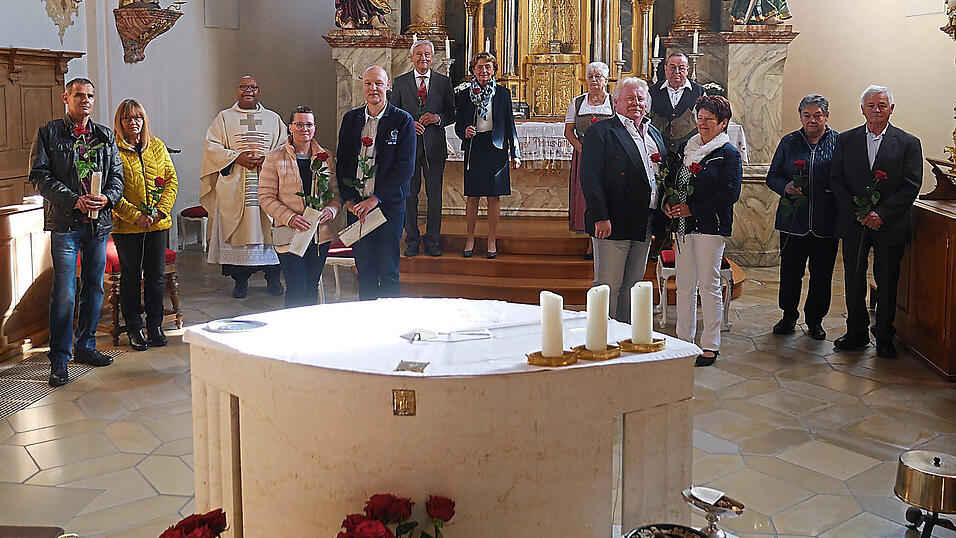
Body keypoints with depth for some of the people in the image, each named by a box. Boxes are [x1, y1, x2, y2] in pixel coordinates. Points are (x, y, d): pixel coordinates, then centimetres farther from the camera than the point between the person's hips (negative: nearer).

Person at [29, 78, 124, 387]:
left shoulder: (105, 136, 14)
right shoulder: (49, 133, 3)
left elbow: (117, 175, 12)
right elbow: (39, 175, -5)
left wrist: (107, 197, -9)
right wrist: (74, 200, -16)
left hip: (100, 221, 4)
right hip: (65, 222, -4)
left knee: (94, 288, 11)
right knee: (65, 293, -6)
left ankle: (85, 347, 25)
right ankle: (59, 360, 1)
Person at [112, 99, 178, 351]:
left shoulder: (157, 146, 9)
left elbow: (171, 179, 8)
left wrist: (162, 209, -7)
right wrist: (134, 215, -17)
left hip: (157, 224, 4)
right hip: (126, 226, -4)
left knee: (156, 276, 9)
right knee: (131, 277, 6)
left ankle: (155, 326, 21)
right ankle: (134, 330, 16)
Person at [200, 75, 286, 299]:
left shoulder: (273, 118, 15)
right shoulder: (225, 118, 11)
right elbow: (211, 146, 3)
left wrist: (267, 159, -9)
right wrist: (238, 157, -11)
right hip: (234, 186, -1)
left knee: (268, 229, -2)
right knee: (238, 229, -3)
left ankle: (273, 278, 6)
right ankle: (240, 280, 5)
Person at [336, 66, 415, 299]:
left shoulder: (403, 120, -4)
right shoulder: (350, 118, 9)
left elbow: (405, 167, -10)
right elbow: (342, 162, 10)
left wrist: (376, 199, -14)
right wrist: (349, 199, -2)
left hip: (389, 204, -3)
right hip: (356, 206, 4)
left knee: (388, 272, 1)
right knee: (364, 270, 10)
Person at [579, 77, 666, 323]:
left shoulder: (654, 133, 17)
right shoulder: (601, 131, -6)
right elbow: (589, 177, -13)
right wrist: (600, 217, -20)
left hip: (645, 225, 7)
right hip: (614, 222, -7)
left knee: (633, 284, 14)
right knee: (608, 286, -2)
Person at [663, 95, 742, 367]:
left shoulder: (729, 153, -3)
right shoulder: (686, 148, 16)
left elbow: (730, 193, -12)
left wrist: (692, 209, -15)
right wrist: (668, 203, -2)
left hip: (711, 226, -6)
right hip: (684, 225, 6)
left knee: (709, 285, -3)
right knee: (684, 285, 8)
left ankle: (710, 345, 5)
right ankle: (684, 339, 18)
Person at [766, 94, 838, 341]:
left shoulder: (838, 142, 3)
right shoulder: (789, 142, 7)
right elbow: (772, 177, 9)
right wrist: (786, 187, -12)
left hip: (826, 221, -1)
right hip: (793, 219, 1)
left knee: (822, 274, 7)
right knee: (790, 271, 6)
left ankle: (815, 319, 23)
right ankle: (789, 316, 24)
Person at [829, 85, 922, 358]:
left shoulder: (908, 143, 0)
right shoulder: (846, 140, 5)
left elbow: (911, 186, -6)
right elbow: (836, 180, 1)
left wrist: (882, 214, -15)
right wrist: (857, 213, -10)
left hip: (890, 225, -2)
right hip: (854, 223, 2)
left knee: (887, 282, 6)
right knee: (854, 281, 9)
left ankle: (884, 338, 18)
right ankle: (857, 333, 23)